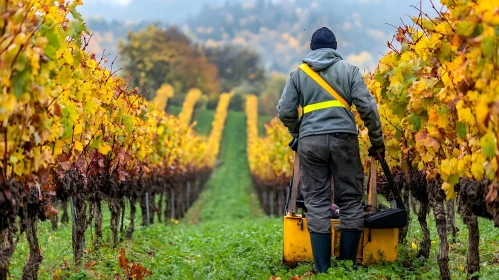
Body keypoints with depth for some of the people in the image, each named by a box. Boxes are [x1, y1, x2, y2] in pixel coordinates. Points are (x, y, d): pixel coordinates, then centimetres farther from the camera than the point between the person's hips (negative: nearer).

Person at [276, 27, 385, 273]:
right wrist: (377, 142, 10)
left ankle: (322, 267, 0)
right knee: (350, 200, 7)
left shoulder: (298, 73, 12)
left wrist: (297, 133, 26)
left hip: (310, 141, 1)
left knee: (317, 202, 3)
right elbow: (367, 108, 0)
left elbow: (285, 111, 7)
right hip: (344, 138, -1)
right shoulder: (349, 70, 8)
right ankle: (348, 263, 7)